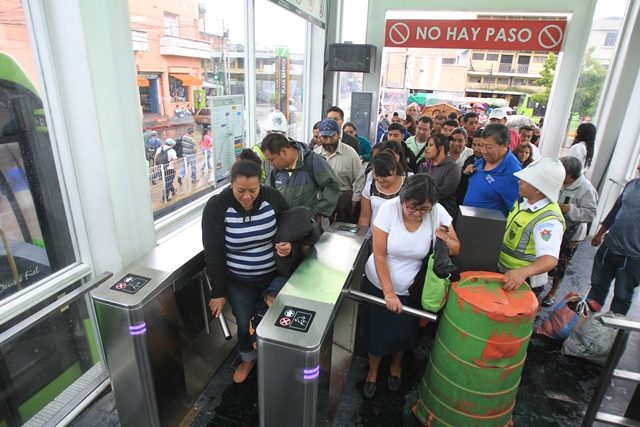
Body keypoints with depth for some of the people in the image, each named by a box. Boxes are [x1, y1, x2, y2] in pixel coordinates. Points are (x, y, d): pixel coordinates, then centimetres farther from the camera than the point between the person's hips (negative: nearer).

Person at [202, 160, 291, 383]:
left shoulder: (272, 197, -13)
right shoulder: (216, 207, -18)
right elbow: (213, 253, -13)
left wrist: (288, 244, -19)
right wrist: (219, 291, -10)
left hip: (274, 276, 2)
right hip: (239, 282, -1)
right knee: (245, 324, 15)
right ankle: (248, 358, 46)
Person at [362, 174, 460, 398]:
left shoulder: (438, 213, -17)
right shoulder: (389, 208, -23)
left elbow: (455, 249, -6)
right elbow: (379, 255, -19)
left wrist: (445, 239, -29)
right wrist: (389, 293, -19)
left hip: (410, 289, 2)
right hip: (378, 284, -1)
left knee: (403, 332, 19)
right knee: (377, 332, 13)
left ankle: (396, 365, 53)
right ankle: (372, 370, 44)